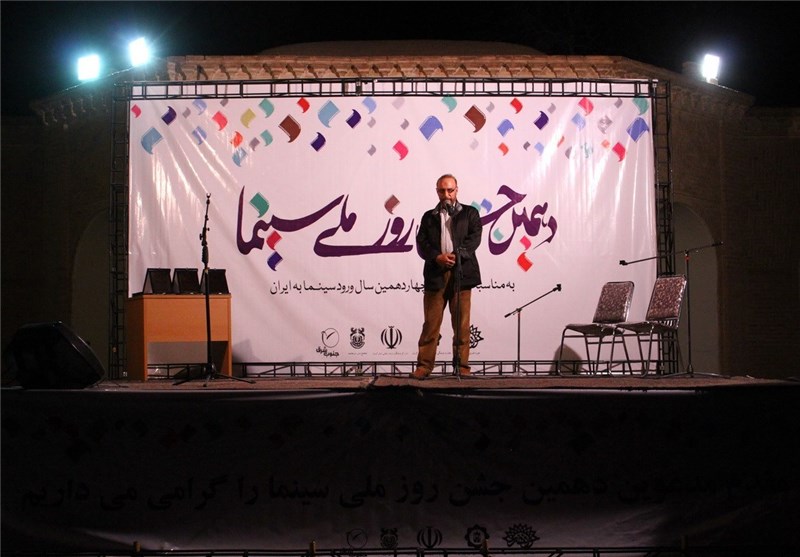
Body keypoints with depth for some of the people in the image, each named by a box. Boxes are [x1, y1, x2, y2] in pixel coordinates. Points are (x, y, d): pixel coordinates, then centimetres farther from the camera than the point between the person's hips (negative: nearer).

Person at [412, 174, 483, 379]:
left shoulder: (470, 213, 13)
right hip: (435, 274, 1)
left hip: (462, 273, -1)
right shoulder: (429, 216, 16)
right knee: (431, 322, -1)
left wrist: (457, 255, -16)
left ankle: (462, 365, 4)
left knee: (462, 323, 0)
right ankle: (424, 365, 1)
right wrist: (438, 257, -13)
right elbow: (421, 244, 5)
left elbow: (474, 238, -1)